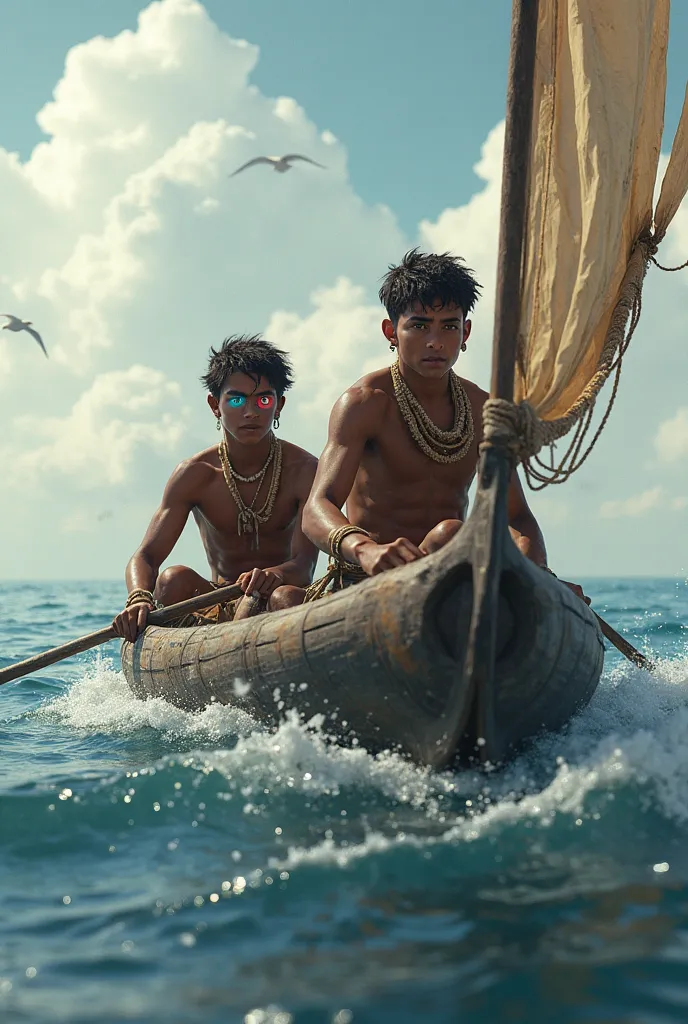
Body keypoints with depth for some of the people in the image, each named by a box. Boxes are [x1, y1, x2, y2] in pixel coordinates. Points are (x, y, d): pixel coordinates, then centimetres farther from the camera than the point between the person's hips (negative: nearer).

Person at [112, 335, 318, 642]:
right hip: (217, 607, 2)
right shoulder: (195, 475, -2)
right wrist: (139, 599, -34)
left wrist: (275, 575, -46)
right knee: (174, 579, -28)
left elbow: (305, 564, -19)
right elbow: (145, 556, -8)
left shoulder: (304, 471, -7)